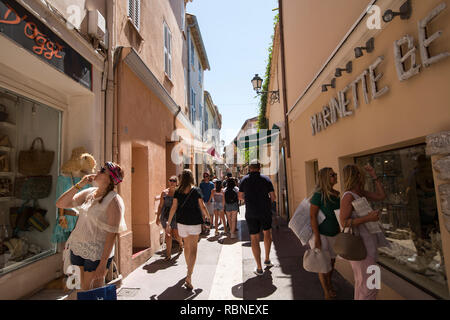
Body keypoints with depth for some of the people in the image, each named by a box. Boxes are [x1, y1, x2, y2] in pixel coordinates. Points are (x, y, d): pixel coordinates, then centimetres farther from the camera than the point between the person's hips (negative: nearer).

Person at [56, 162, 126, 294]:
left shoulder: (113, 200, -17)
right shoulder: (88, 192, 4)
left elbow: (112, 234, -18)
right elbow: (60, 204, 1)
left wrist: (103, 263, -18)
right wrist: (79, 185, -9)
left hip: (97, 253, -6)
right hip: (78, 248, 6)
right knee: (84, 288, 19)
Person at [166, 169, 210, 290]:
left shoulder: (177, 191, -1)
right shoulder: (196, 190, -8)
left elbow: (174, 207, -3)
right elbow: (202, 206, -7)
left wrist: (168, 223, 2)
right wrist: (207, 216, 10)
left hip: (181, 222, 3)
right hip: (194, 222, -3)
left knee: (187, 246, 22)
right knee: (193, 249, 2)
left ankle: (189, 269, 41)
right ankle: (189, 277, -6)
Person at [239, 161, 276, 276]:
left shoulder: (244, 179, -1)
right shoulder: (266, 179, -3)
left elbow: (240, 196, 5)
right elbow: (273, 197, -4)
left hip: (251, 213, 0)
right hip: (265, 211, 1)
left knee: (254, 238, 7)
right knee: (267, 232, 24)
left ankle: (259, 268, 12)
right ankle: (267, 259, 30)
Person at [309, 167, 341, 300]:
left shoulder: (337, 195, 1)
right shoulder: (319, 195, -20)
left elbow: (337, 216, 13)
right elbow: (313, 216, -20)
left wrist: (339, 232, 16)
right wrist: (317, 238, -20)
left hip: (334, 234, 7)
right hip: (321, 233, -7)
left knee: (332, 260, 20)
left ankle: (329, 284, 44)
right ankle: (327, 293, 25)